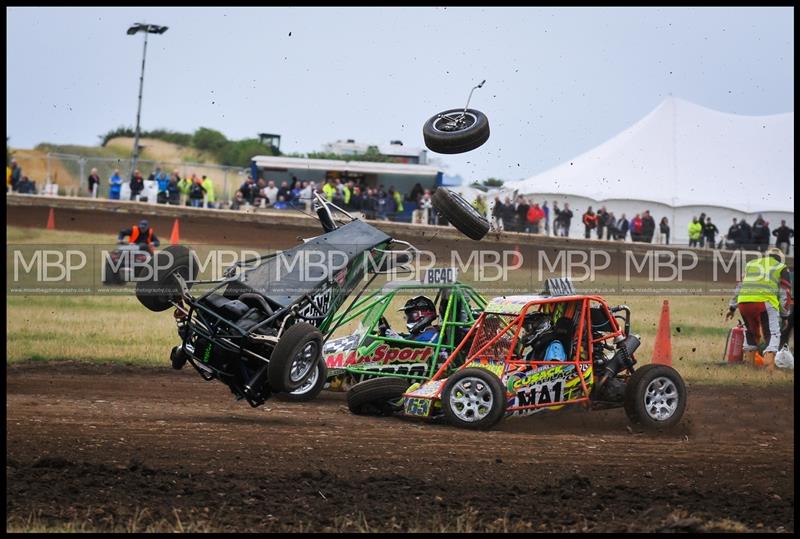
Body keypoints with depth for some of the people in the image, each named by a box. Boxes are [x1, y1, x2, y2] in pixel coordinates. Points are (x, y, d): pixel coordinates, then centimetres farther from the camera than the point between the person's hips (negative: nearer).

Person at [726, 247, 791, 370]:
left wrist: (732, 307, 28)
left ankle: (749, 363, 20)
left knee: (751, 332, 23)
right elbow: (784, 294, 14)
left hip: (743, 301, 3)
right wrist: (784, 315, 17)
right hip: (765, 301, -3)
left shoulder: (751, 264, 30)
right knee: (773, 334, -1)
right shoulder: (781, 268, 21)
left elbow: (740, 286, 27)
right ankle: (769, 366, -19)